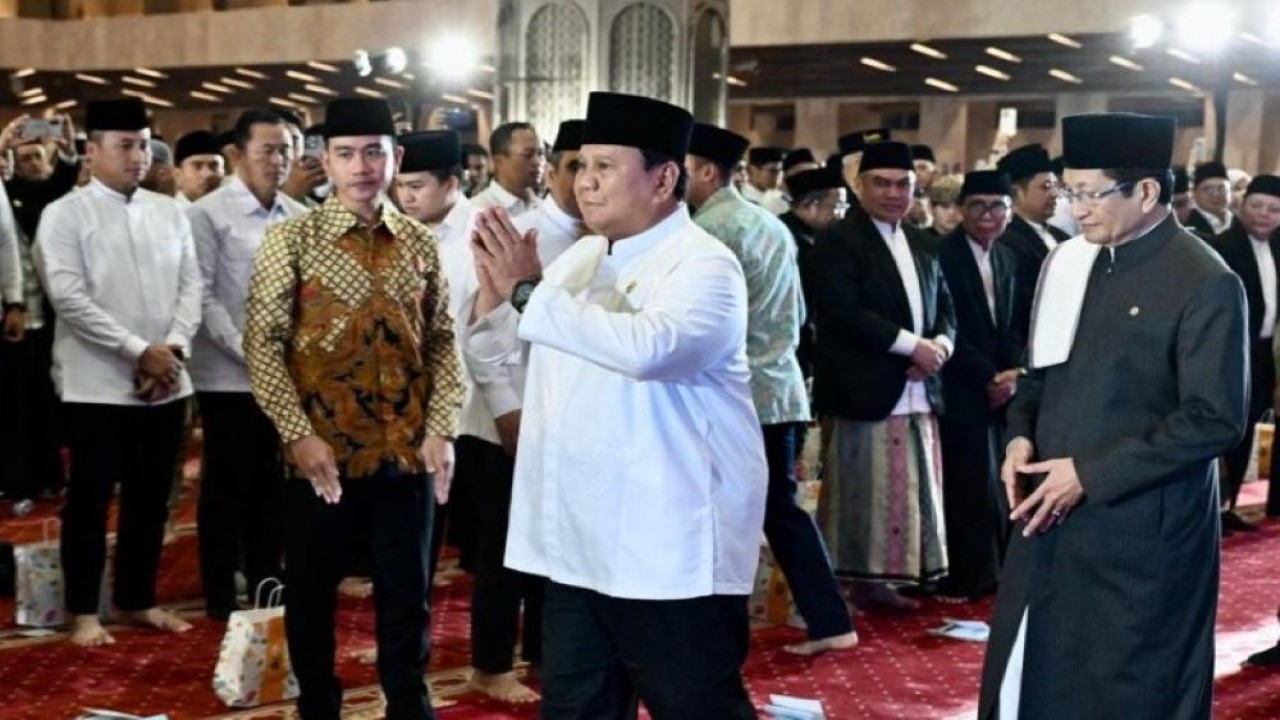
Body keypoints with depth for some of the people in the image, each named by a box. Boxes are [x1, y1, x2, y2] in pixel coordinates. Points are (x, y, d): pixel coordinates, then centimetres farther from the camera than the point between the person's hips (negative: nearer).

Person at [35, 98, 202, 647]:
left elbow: (191, 286, 6)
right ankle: (84, 610, 15)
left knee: (150, 497, 12)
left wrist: (173, 349, -10)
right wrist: (139, 352, -17)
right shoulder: (64, 215, -5)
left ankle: (137, 599, 25)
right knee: (90, 499, 4)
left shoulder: (169, 212, 9)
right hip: (98, 384, -4)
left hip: (166, 382, 5)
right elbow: (69, 299, -13)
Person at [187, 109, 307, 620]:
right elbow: (202, 295, -10)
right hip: (229, 373, -4)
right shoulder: (207, 213, -6)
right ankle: (220, 592, 14)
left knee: (271, 481, 12)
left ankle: (266, 580, 24)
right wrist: (245, 350, -16)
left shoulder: (298, 217, 7)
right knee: (227, 482, 4)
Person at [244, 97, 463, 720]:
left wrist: (440, 429, -3)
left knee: (406, 590, 11)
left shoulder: (420, 243, 6)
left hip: (406, 453, 2)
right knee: (311, 592, 10)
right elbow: (262, 342, -6)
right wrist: (298, 433, -14)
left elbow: (441, 342, 8)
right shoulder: (291, 239, -4)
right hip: (322, 451, -2)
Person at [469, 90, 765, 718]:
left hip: (670, 548, -8)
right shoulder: (581, 257, 11)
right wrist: (495, 287, -2)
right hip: (578, 543, 8)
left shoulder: (703, 266, -13)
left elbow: (647, 346, -33)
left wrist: (526, 291, -26)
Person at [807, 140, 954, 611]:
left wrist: (940, 344, -5)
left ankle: (878, 582, 17)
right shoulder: (838, 240, -6)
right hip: (863, 392, -7)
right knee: (860, 495, -4)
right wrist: (911, 346, -17)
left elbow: (944, 308, 19)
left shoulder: (922, 246, 18)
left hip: (917, 393, 7)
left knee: (905, 494, 9)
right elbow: (842, 312, -17)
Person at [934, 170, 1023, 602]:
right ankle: (966, 576, 3)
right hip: (962, 389, -6)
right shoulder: (942, 254, -10)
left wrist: (1013, 373, -3)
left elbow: (1011, 327, 15)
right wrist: (989, 377, -12)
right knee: (969, 482, -6)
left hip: (999, 387, 6)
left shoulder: (1008, 259, 14)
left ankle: (990, 569, 14)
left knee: (994, 479, 4)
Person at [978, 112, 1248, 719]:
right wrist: (1021, 436, -2)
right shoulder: (1072, 263, 8)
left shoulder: (1205, 284, -14)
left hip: (1141, 531, -7)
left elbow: (1217, 419, -18)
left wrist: (1090, 473, -19)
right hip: (1051, 516, 7)